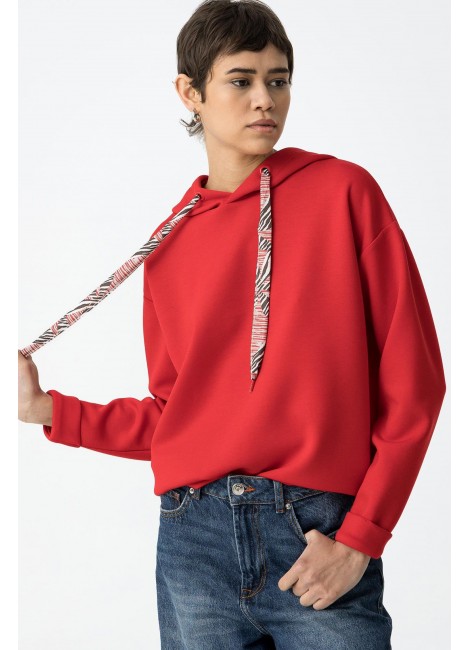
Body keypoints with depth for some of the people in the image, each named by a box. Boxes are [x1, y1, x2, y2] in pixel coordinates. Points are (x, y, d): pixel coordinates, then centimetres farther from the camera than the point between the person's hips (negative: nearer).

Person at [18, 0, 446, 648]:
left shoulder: (344, 192, 0)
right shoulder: (171, 245, 10)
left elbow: (412, 382, -3)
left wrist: (360, 538, -8)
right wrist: (47, 409, 8)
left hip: (321, 538, -2)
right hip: (196, 539, 3)